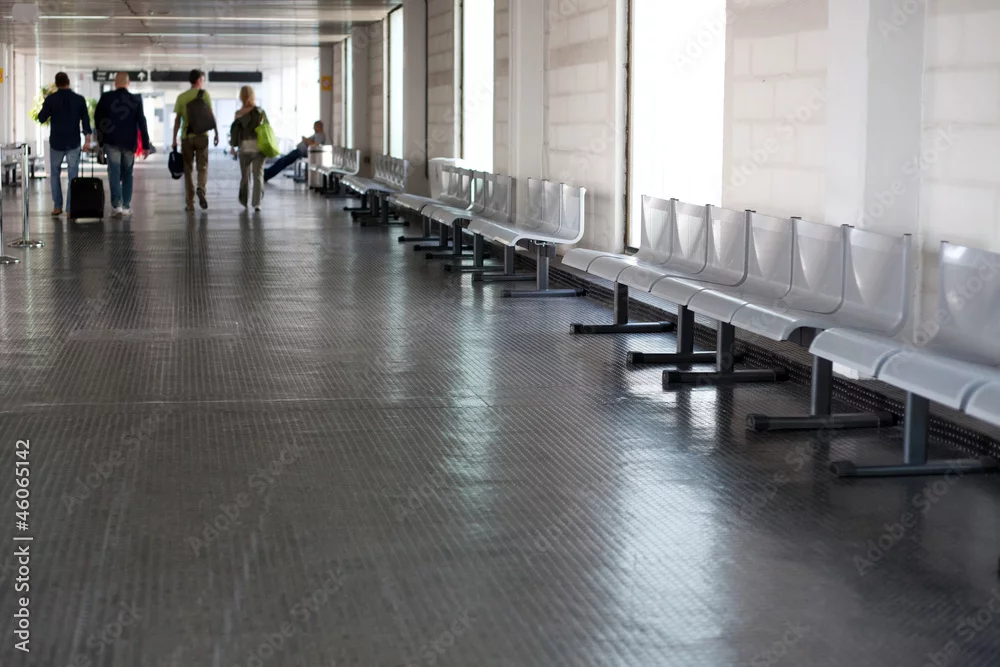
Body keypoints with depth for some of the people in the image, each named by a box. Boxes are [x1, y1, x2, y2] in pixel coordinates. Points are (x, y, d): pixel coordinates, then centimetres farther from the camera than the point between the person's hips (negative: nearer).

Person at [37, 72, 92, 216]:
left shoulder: (50, 99, -6)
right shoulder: (79, 99, -3)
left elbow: (41, 118, 1)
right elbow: (86, 120, -4)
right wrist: (87, 140, -3)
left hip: (56, 143, 0)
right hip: (73, 143, 0)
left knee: (55, 174, 15)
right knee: (73, 176, 3)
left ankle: (57, 206, 11)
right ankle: (70, 208, -3)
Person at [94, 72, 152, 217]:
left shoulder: (106, 97, -3)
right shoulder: (136, 100, -2)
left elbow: (97, 118, 5)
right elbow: (142, 123, -3)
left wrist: (101, 135, 21)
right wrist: (146, 145, 0)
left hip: (112, 141, -1)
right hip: (129, 142, 1)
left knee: (114, 173, -1)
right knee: (127, 174, 12)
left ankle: (116, 204, -15)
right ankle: (126, 206, 9)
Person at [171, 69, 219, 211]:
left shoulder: (181, 97, 5)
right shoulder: (204, 94, 0)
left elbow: (177, 119, 3)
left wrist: (174, 139, 6)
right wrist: (216, 133, 3)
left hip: (186, 137, 2)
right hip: (201, 135, -2)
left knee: (188, 169, 8)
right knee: (202, 166, 8)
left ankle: (190, 202, 6)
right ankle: (201, 189, -21)